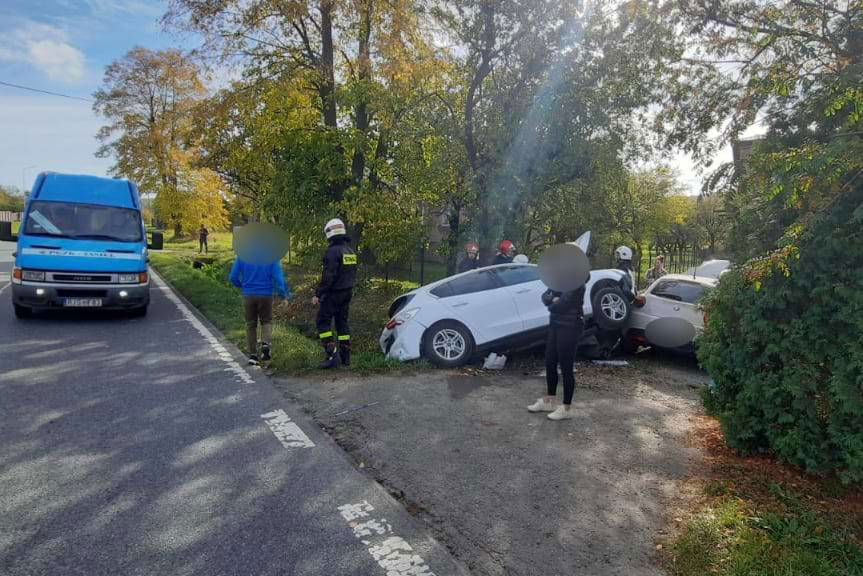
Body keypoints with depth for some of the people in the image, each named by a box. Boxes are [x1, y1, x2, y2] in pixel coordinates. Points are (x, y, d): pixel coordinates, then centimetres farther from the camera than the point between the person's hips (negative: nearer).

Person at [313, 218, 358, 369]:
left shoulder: (333, 250, -17)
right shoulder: (350, 251, 11)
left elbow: (328, 276, -22)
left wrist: (318, 294, -17)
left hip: (334, 293, -8)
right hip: (347, 292, 8)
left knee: (323, 321, -1)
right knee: (342, 321, 14)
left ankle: (331, 354, -9)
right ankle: (345, 356, 17)